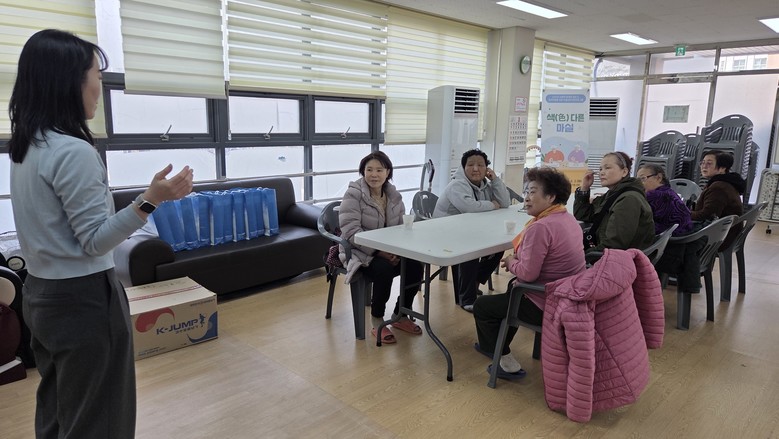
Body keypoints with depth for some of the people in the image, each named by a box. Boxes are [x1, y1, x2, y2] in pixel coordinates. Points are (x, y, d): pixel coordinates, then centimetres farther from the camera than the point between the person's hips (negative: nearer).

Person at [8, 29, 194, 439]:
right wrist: (151, 200, -30)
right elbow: (95, 240, -20)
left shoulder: (24, 145, 6)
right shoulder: (73, 152, -22)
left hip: (41, 293, 9)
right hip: (83, 299, -9)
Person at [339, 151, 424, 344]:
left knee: (416, 267, -17)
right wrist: (379, 251, -29)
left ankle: (400, 315, 6)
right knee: (384, 271, -33)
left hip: (389, 250, 6)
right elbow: (351, 231, -22)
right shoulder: (353, 194, -13)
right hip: (361, 252, -5)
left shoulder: (394, 195, 5)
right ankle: (377, 321, -7)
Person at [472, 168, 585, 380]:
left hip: (547, 306, -10)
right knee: (513, 287, 35)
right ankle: (496, 345, 44)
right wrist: (519, 258, 4)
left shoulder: (540, 227, -25)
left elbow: (527, 274, -25)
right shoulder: (568, 218, 6)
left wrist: (511, 262, -5)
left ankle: (506, 363, 9)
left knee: (481, 306, 6)